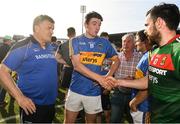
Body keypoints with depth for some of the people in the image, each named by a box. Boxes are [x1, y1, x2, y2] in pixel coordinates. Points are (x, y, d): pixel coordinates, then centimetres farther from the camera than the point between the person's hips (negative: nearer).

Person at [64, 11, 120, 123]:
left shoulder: (104, 42, 1)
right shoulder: (76, 41, -4)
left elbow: (116, 60, 10)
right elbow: (76, 65, -16)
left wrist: (108, 77, -7)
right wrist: (99, 78, -25)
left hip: (94, 92, 1)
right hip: (76, 90, -1)